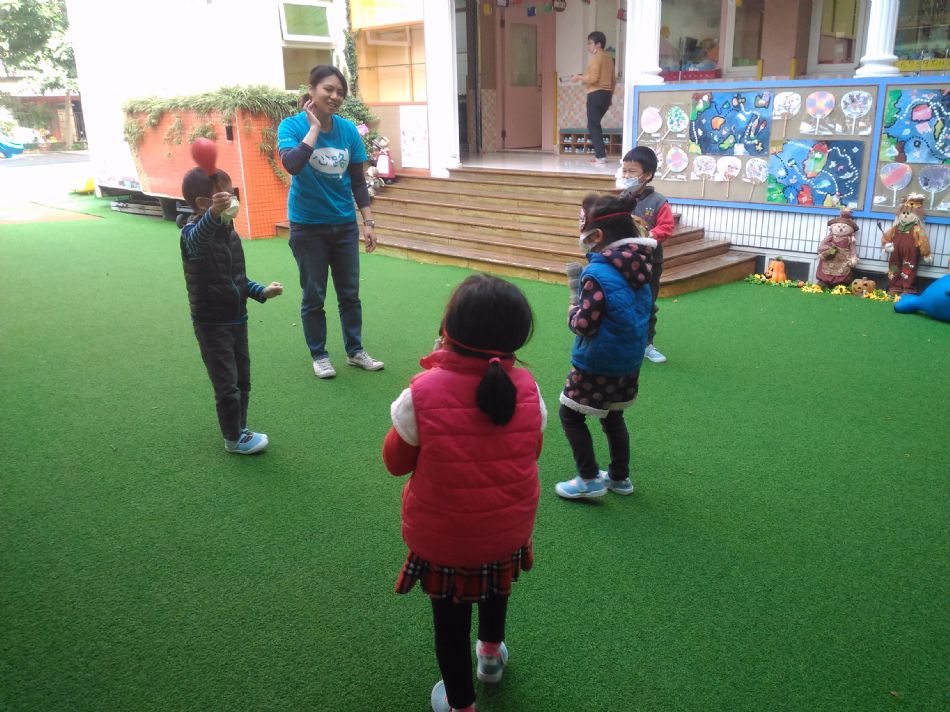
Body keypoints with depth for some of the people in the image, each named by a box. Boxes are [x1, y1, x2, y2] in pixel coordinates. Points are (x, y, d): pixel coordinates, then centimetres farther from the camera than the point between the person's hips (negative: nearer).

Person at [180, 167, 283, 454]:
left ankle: (240, 429, 32)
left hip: (237, 318, 7)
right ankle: (234, 438, 16)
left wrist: (261, 291, 4)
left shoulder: (229, 231, 6)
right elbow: (198, 238, -48)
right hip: (211, 323, -7)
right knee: (227, 383, 0)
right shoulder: (193, 233, -19)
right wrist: (214, 213, -66)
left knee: (242, 379, 16)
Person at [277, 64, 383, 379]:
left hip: (345, 225, 3)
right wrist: (314, 126, -21)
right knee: (314, 295, 7)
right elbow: (292, 164, -29)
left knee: (349, 293, 10)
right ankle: (319, 355, 22)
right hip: (308, 226, -3)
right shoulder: (292, 125, -9)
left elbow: (358, 181, 5)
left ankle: (355, 351, 25)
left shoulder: (348, 129, -1)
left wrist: (368, 222, 2)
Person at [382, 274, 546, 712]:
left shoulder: (421, 395, -26)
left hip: (442, 539, -3)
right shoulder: (527, 390, -16)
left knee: (450, 618, 21)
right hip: (508, 531, 4)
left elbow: (395, 462, -9)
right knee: (495, 589, 34)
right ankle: (492, 652, 61)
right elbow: (531, 452, 0)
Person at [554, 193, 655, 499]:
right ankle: (619, 477, 34)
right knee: (613, 417, 22)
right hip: (629, 360, 8)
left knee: (570, 415, 9)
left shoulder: (598, 273, -24)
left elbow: (585, 325, -23)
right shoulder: (637, 265, 0)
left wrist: (573, 311, -3)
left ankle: (589, 479, 13)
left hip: (598, 363, -8)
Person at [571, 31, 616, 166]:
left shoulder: (596, 58, -10)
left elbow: (593, 78, -20)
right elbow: (613, 79, 20)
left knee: (593, 125, -6)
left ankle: (601, 156, -13)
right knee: (595, 124, 19)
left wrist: (579, 77, -6)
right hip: (607, 94, 9)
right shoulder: (608, 58, 17)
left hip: (596, 94, -9)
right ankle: (600, 153, 17)